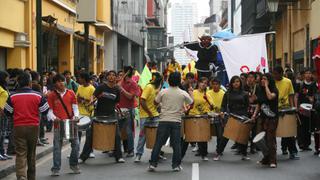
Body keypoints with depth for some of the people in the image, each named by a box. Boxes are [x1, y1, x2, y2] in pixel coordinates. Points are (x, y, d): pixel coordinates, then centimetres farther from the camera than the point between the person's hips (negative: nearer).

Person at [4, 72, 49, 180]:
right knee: (31, 153, 16)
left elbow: (7, 112, 3)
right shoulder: (38, 96, -6)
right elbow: (45, 111, 0)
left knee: (20, 154, -2)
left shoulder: (12, 96, -5)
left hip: (18, 127, -1)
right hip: (33, 127, 1)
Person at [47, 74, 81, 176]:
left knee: (76, 144, 1)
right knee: (57, 146, -2)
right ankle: (56, 169, 4)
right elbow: (49, 110, 1)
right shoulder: (51, 95, 2)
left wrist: (76, 115, -9)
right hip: (58, 124, -2)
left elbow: (75, 107, 9)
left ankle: (74, 165, 19)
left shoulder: (71, 93, 8)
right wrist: (53, 118, -16)